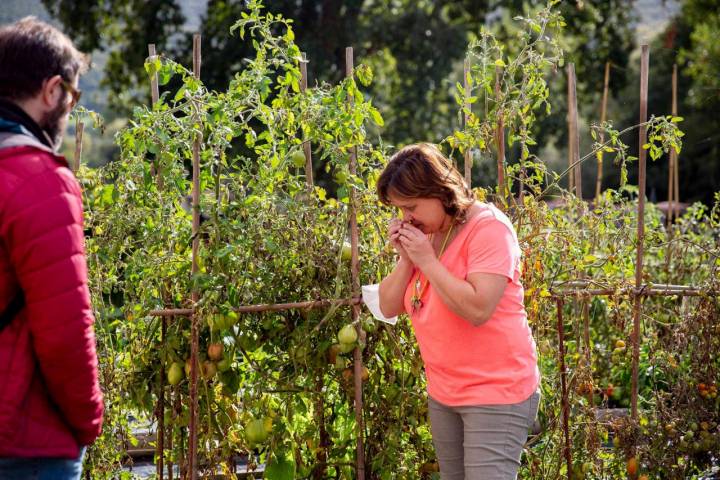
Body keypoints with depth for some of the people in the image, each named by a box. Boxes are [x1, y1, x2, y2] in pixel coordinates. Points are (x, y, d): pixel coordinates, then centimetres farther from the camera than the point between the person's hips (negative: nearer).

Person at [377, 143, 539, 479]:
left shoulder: (488, 227, -16)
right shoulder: (422, 233, 8)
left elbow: (477, 308, -27)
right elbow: (389, 308, 7)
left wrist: (427, 260, -20)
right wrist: (406, 259, -8)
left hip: (495, 393, -8)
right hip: (443, 394, 8)